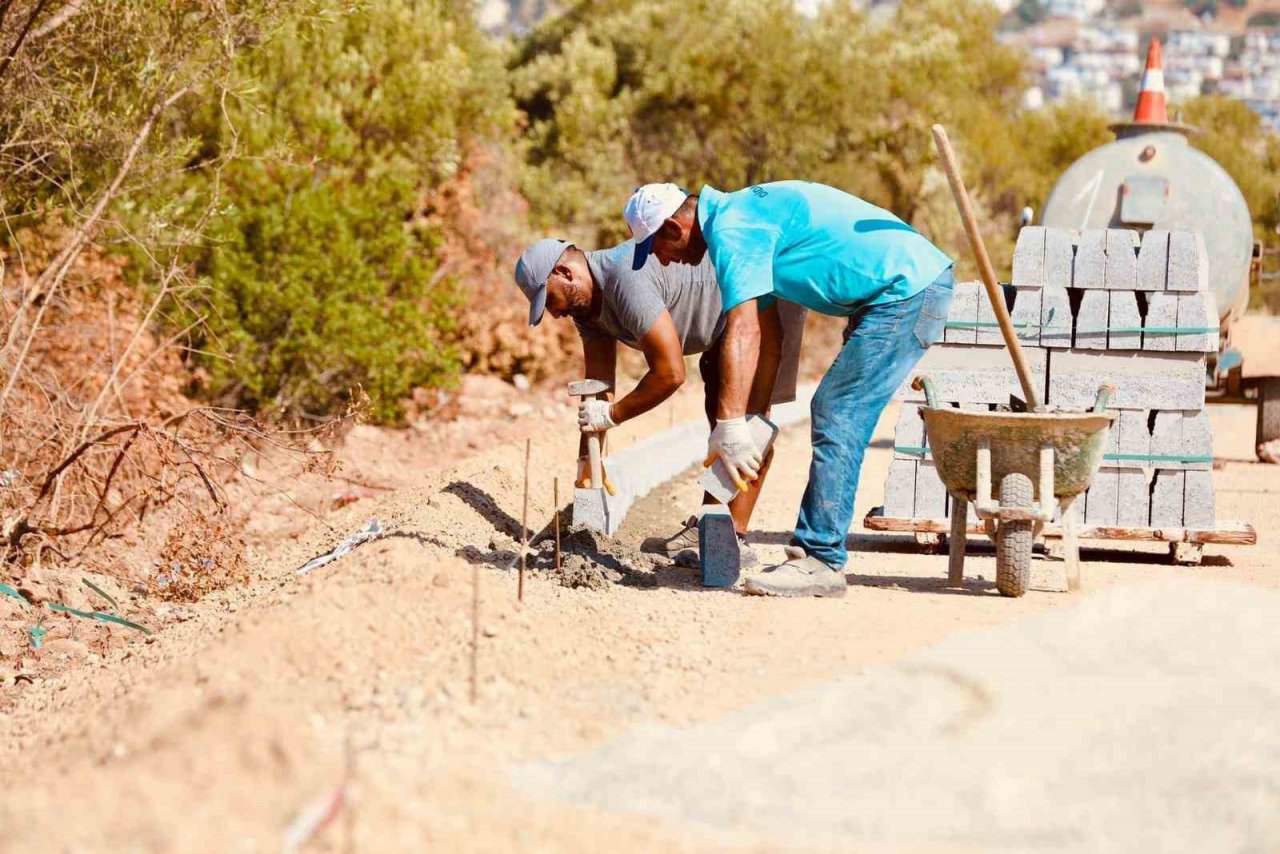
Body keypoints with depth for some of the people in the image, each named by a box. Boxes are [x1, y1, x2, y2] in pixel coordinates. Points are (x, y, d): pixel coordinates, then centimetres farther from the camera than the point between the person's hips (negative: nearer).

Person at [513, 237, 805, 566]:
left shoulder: (626, 279, -32)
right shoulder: (585, 302, -1)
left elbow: (670, 374, -31)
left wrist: (611, 415, -20)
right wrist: (587, 458, 1)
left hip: (766, 301, -11)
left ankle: (733, 539, -14)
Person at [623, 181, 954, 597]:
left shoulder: (731, 231, -13)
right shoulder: (740, 215, 19)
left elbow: (743, 332, -23)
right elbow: (757, 328, 24)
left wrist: (730, 425, -24)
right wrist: (751, 416, 24)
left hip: (907, 291, -10)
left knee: (838, 420, -10)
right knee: (832, 412, 14)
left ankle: (822, 564, -9)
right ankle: (810, 549, 16)